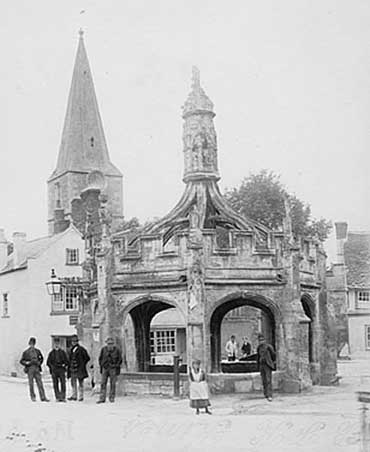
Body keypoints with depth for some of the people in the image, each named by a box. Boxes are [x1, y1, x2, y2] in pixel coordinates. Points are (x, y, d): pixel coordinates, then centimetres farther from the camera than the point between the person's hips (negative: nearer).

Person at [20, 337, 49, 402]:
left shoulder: (37, 351, 11)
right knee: (31, 384, 0)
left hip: (37, 368, 2)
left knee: (40, 383, -3)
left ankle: (43, 397, -4)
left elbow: (41, 358, 24)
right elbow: (21, 361, 7)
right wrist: (26, 363, -11)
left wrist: (39, 362, 6)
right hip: (30, 369, -2)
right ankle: (33, 397, 10)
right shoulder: (26, 352, 4)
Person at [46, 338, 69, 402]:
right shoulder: (51, 353, 12)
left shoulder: (62, 352, 11)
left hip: (61, 370, -1)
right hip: (54, 370, 1)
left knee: (63, 383, -10)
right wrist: (51, 367, -2)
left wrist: (65, 366, -5)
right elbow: (48, 362, 14)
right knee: (55, 384, -1)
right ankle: (57, 397, 2)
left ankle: (63, 397, -9)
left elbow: (66, 361, 12)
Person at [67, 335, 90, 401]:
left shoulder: (81, 349, -7)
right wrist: (69, 366, 13)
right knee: (73, 383, 9)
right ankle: (74, 396, 16)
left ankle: (81, 396, 5)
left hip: (79, 369, -6)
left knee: (80, 383, 0)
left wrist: (82, 365, -3)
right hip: (72, 369, 6)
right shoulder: (71, 350, 12)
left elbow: (87, 358, -4)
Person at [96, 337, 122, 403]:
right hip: (105, 368, 2)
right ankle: (102, 398, -3)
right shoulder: (103, 349, -1)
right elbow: (100, 358, 10)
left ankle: (112, 398, 11)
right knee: (103, 384, -3)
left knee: (112, 384, 1)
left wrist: (115, 366, -9)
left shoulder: (117, 350, -6)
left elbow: (120, 360, 1)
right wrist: (101, 366, 2)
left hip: (113, 369, -2)